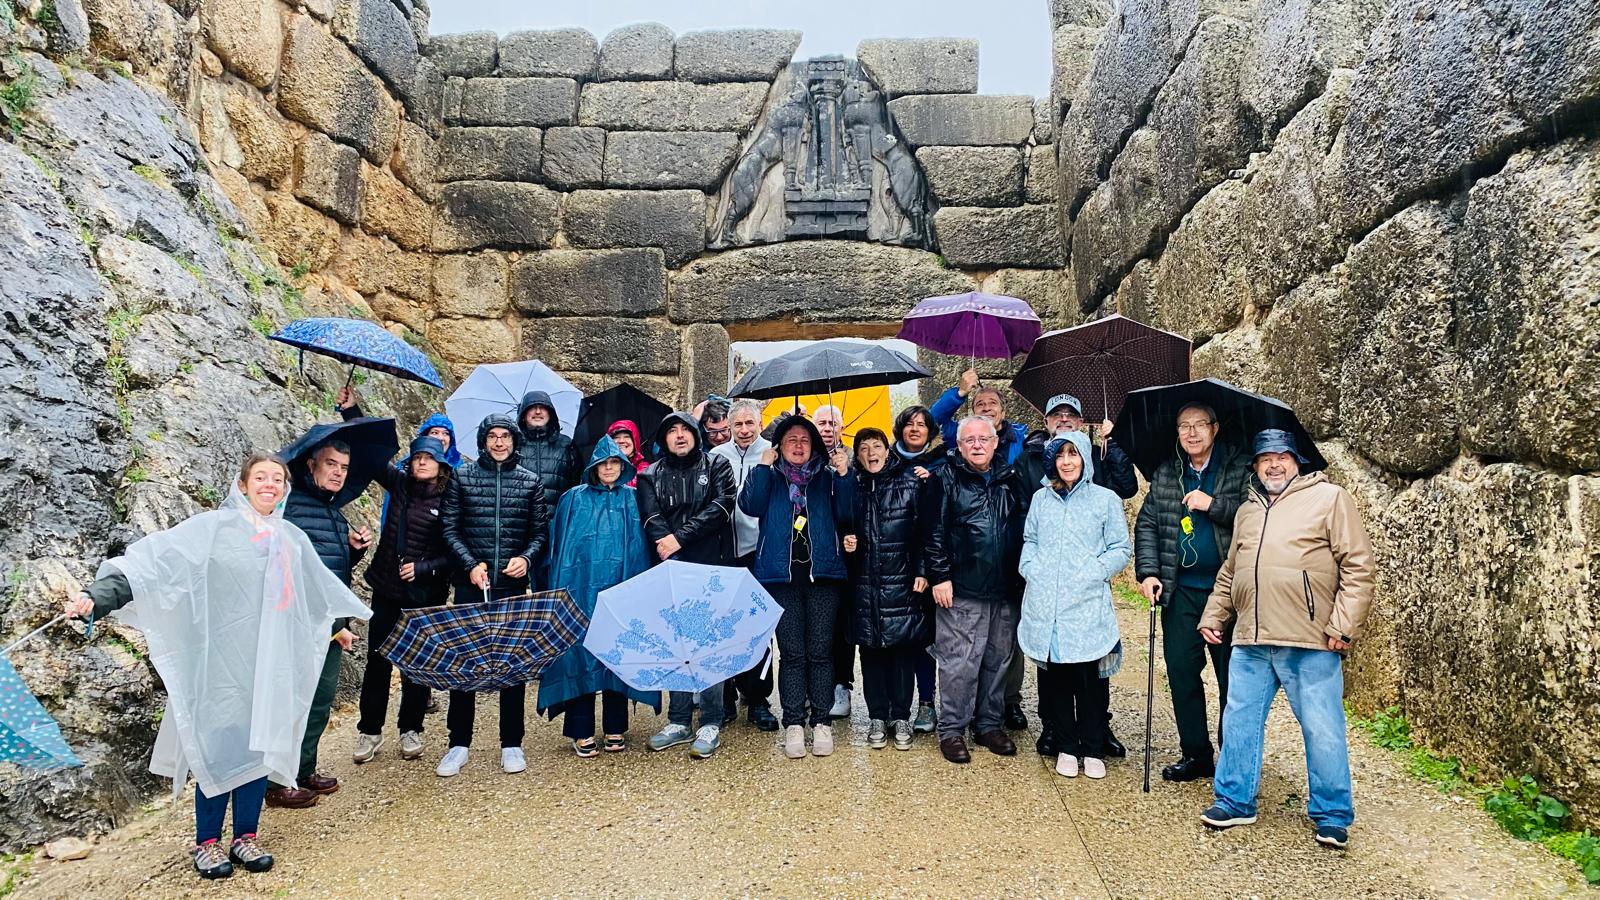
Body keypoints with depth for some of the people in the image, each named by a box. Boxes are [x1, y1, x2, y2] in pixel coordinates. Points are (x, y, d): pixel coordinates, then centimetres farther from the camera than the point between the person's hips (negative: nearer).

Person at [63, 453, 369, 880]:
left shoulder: (292, 539, 13)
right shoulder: (214, 527, -4)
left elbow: (321, 587, 28)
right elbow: (155, 559, -15)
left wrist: (347, 617, 40)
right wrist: (98, 595, -28)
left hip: (272, 661, 5)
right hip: (224, 658, -5)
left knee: (261, 744, 7)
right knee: (220, 746, 0)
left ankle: (246, 836, 19)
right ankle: (207, 842, 15)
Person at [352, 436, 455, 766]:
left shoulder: (448, 502, -8)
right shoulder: (399, 485, 2)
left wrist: (423, 568, -18)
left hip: (424, 596, -3)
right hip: (386, 590, 3)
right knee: (377, 660, 8)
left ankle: (410, 730, 23)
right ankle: (370, 731, 21)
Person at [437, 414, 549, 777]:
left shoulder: (531, 482, 7)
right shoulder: (462, 477, 6)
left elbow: (540, 531, 7)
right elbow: (450, 529, 3)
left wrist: (526, 558, -12)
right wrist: (471, 564, -10)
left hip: (514, 585, 0)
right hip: (470, 584, 0)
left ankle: (511, 744, 15)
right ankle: (459, 743, 14)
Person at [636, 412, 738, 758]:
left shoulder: (717, 466, 8)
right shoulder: (650, 476, 13)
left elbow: (721, 508, -6)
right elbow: (652, 519, -1)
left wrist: (681, 537, -13)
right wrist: (670, 553, -17)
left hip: (710, 570, -2)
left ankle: (711, 724, 5)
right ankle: (679, 722, 16)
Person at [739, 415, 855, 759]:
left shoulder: (826, 476, 13)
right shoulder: (769, 476, 13)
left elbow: (846, 513, 1)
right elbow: (750, 505, -5)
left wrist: (844, 476, -9)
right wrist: (763, 467, -8)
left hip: (822, 572, 0)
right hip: (782, 574, 0)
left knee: (820, 650, 1)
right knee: (792, 652, 1)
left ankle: (822, 722, 7)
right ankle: (793, 724, 5)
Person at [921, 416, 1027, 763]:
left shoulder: (1010, 480, 12)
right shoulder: (945, 479, -2)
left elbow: (1022, 529, 17)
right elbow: (933, 532, -6)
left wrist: (1020, 577, 12)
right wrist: (939, 576, -11)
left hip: (1005, 591, 5)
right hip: (961, 591, -5)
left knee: (998, 660, 12)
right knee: (959, 662, -3)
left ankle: (989, 724, 25)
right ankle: (952, 729, 8)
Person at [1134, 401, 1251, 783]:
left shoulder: (1240, 468, -1)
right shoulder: (1165, 474, 11)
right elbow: (1147, 523, 9)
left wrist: (1213, 505, -19)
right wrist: (1148, 571, -1)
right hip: (1181, 591, 4)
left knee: (1233, 677, 5)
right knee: (1181, 672, 5)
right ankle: (1195, 754, 19)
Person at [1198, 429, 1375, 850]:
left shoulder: (1329, 498, 1)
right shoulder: (1247, 511, 19)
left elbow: (1357, 567, -6)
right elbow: (1228, 574, 26)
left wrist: (1344, 624, -12)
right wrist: (1212, 616, 20)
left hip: (1311, 643, -5)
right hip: (1250, 642, 6)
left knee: (1323, 730, 3)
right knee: (1239, 722, 9)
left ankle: (1332, 815, 18)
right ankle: (1235, 801, 22)